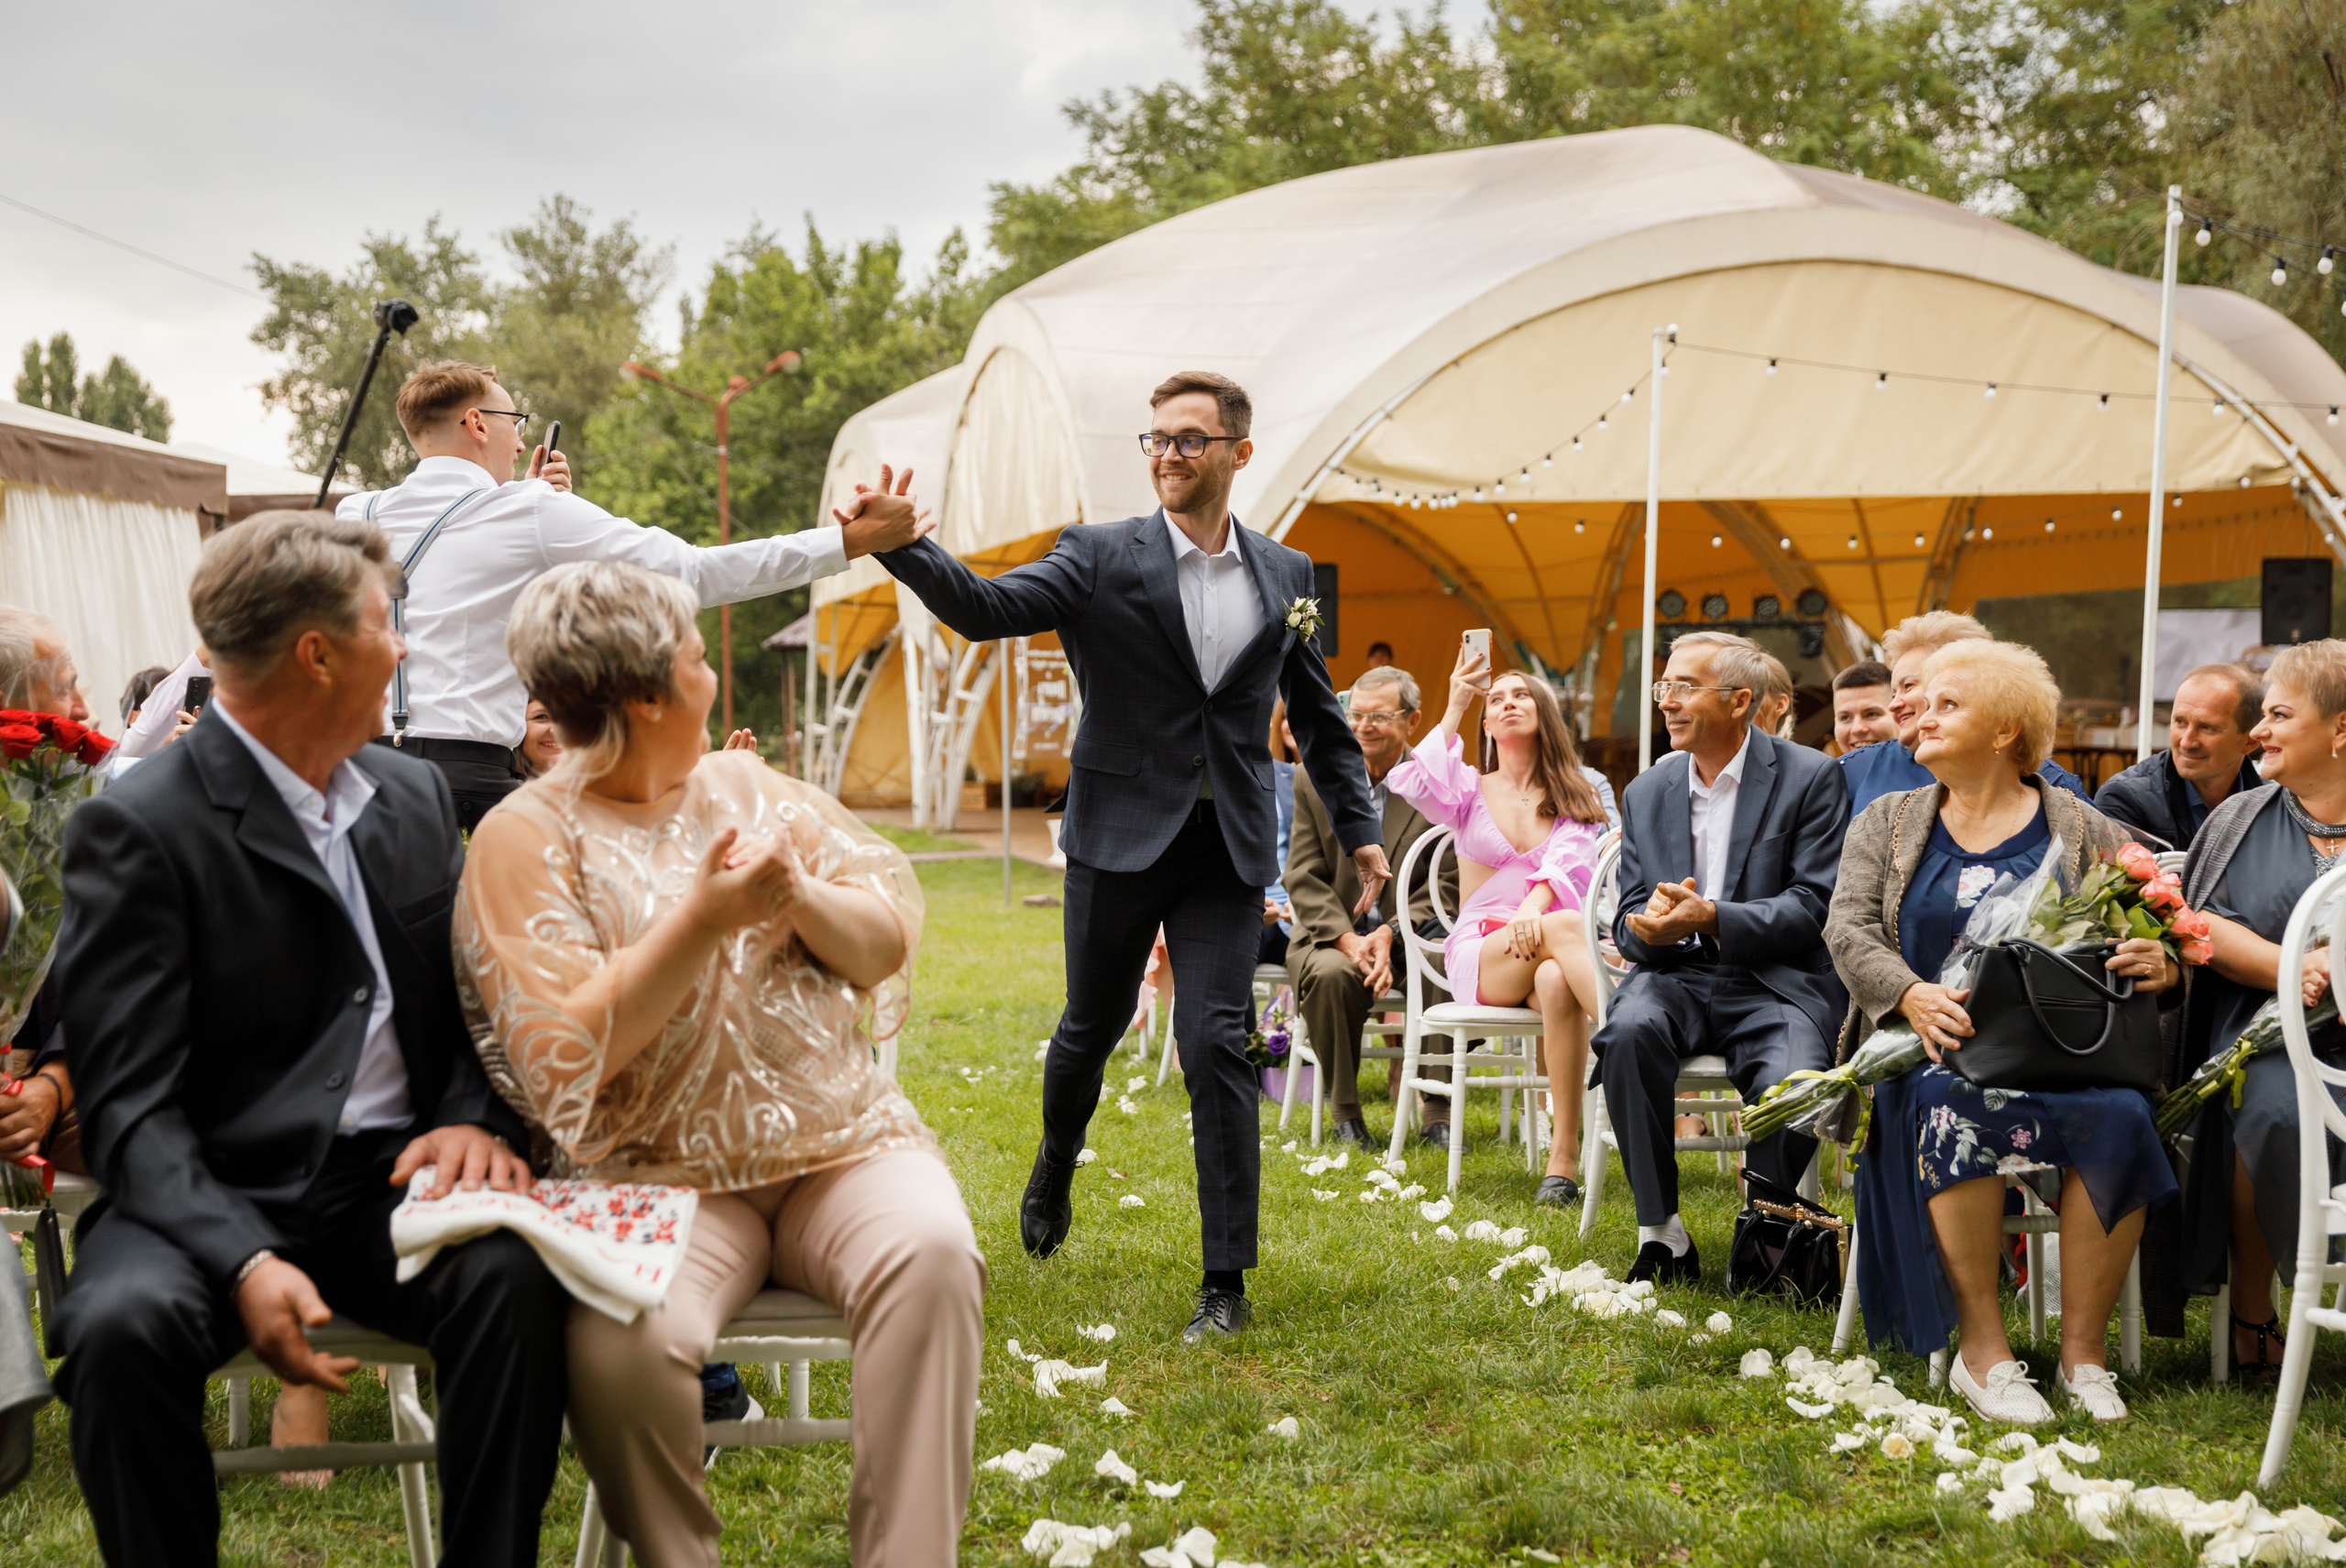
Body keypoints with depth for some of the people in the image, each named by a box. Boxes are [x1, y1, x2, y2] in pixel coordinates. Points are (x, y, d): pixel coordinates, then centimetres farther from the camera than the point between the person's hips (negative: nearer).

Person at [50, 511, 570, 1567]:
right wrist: (242, 1261, -28)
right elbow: (128, 1105, -12)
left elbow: (469, 998, 17)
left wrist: (476, 1116, -7)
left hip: (394, 1177, 4)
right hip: (216, 1196, -3)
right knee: (125, 1322, -34)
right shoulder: (135, 831, -7)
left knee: (513, 1276, -28)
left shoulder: (415, 797, 13)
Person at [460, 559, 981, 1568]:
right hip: (660, 1172, -3)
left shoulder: (748, 785, 15)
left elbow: (889, 943, 11)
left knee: (932, 1253, -29)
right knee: (622, 1342, -33)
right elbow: (563, 1055, -11)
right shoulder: (527, 837, -1)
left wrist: (801, 898, -10)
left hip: (841, 1144, 4)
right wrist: (700, 924, -19)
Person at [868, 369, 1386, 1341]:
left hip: (1229, 849, 1)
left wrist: (1360, 829, 12)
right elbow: (988, 608, -17)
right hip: (1121, 835, 0)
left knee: (1217, 1044, -8)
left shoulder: (1286, 576, 7)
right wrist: (901, 547, -33)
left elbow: (1319, 717, 16)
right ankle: (1056, 1163, 46)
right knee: (1092, 1026, 13)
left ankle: (1226, 1281, -1)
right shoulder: (1101, 558, -2)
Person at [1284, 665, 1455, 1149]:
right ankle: (1344, 1111, -14)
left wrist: (1390, 934, -20)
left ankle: (1439, 1113, -18)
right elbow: (1304, 879, 0)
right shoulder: (1313, 780, 5)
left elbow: (1449, 885, -4)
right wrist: (1348, 940, -17)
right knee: (1330, 974, -34)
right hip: (1332, 933, 1)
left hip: (1411, 932, -1)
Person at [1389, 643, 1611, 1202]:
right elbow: (1414, 784, -11)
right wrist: (1455, 708, -5)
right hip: (1479, 955, -1)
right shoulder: (1470, 787, 15)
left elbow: (1569, 861, -7)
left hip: (1549, 953, 1)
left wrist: (1535, 904, -28)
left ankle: (1563, 1156, -43)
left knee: (1557, 983, -38)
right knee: (1563, 927, -36)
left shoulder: (1574, 799, 16)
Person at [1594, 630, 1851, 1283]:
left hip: (1776, 982, -3)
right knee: (1628, 1032, -31)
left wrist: (1712, 920, -23)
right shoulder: (1646, 793, 14)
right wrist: (1651, 927, -14)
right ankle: (1660, 1233, -20)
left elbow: (1815, 906, -8)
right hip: (1674, 974, 3)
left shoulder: (1810, 777, 0)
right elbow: (1628, 920, 13)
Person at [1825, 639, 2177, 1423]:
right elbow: (1849, 928, 3)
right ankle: (1982, 1348, -25)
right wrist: (1910, 993, -18)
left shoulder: (2084, 831, 13)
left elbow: (2150, 935, 10)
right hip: (1938, 1046, 0)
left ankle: (2084, 1348, -20)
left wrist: (2160, 963, -15)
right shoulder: (1887, 823, 16)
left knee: (2119, 1115, -31)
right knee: (1954, 1106, -34)